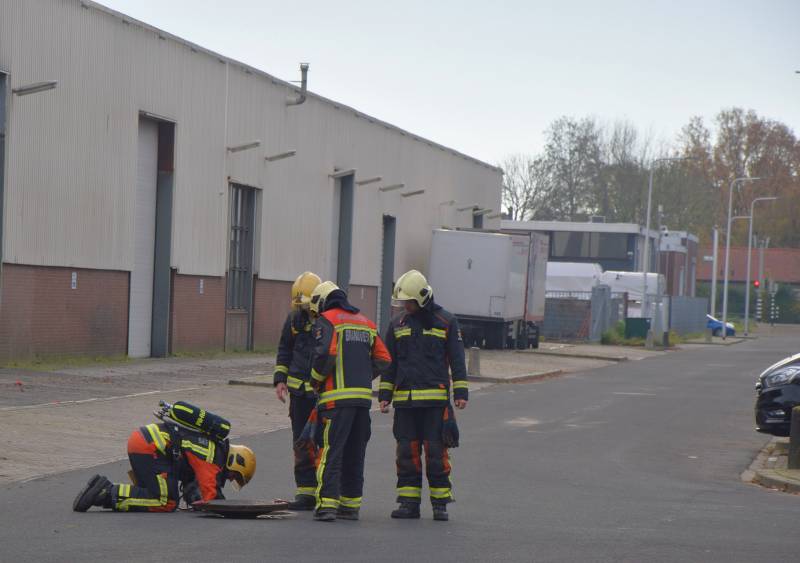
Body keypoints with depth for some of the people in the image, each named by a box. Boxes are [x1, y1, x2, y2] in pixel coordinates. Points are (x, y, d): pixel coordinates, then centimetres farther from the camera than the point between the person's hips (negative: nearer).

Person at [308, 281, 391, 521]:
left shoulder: (326, 320, -1)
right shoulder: (365, 323, 20)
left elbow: (325, 354, -15)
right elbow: (383, 359, 17)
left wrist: (316, 379, 1)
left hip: (337, 396, -6)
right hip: (364, 396, 6)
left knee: (330, 450, -7)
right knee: (355, 454, 13)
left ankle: (327, 504, -14)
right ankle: (351, 505, 16)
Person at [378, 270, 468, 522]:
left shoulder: (446, 322, 3)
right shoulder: (398, 324, 12)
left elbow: (457, 360, 4)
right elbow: (389, 363, 17)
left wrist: (460, 393, -3)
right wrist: (384, 394, 11)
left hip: (436, 399, -3)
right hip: (404, 400, 3)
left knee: (436, 452, -3)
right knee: (407, 452, 3)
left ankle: (440, 503, 3)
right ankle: (409, 503, 8)